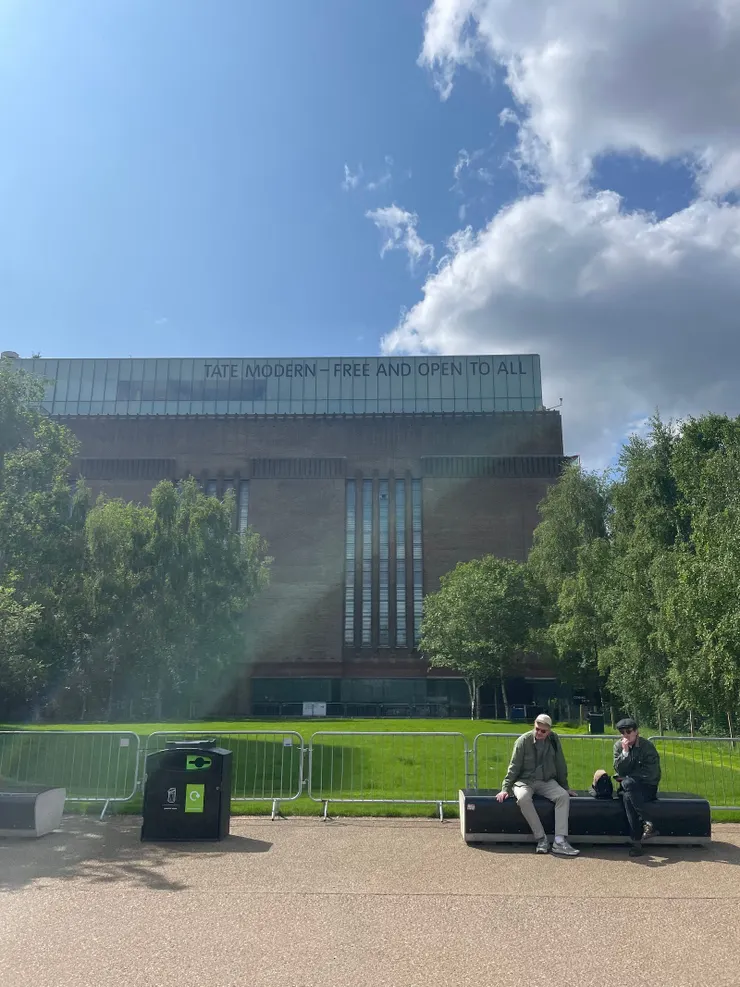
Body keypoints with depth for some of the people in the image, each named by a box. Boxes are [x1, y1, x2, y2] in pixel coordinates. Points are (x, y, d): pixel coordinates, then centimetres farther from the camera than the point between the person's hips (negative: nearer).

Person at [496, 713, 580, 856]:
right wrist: (506, 788, -11)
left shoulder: (553, 740, -1)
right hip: (525, 781, -3)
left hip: (547, 782, 3)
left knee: (564, 796, -25)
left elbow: (561, 765, 10)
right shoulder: (524, 740, -10)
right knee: (523, 798, -35)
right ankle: (541, 839, -26)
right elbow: (514, 767, -6)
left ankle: (560, 841, -29)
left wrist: (565, 787, 13)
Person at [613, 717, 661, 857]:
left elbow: (651, 774, -13)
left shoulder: (647, 747, -7)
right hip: (630, 787, 3)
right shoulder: (618, 746, 5)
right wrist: (625, 752, -16)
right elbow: (619, 771, -4)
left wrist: (627, 777, -8)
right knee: (627, 796, -33)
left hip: (647, 788, -3)